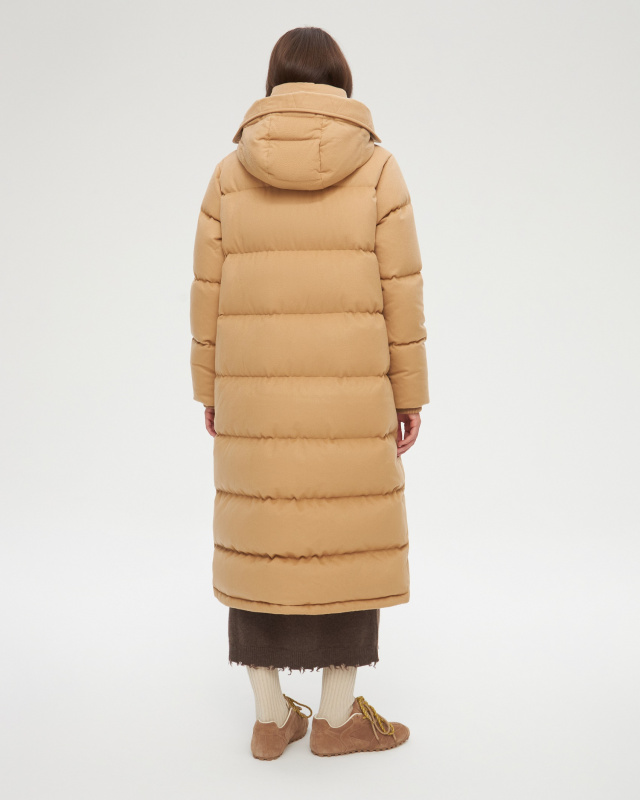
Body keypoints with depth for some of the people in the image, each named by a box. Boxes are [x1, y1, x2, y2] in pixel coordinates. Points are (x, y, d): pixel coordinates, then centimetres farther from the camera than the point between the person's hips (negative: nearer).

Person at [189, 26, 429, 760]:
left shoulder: (231, 171, 3)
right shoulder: (376, 166, -2)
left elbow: (210, 294, 2)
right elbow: (398, 292, -5)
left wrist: (211, 391, 11)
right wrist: (408, 392, 2)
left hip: (256, 391, 2)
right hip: (348, 393, -2)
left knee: (261, 545, 10)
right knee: (349, 546, 9)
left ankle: (270, 719, 19)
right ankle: (336, 717, 18)